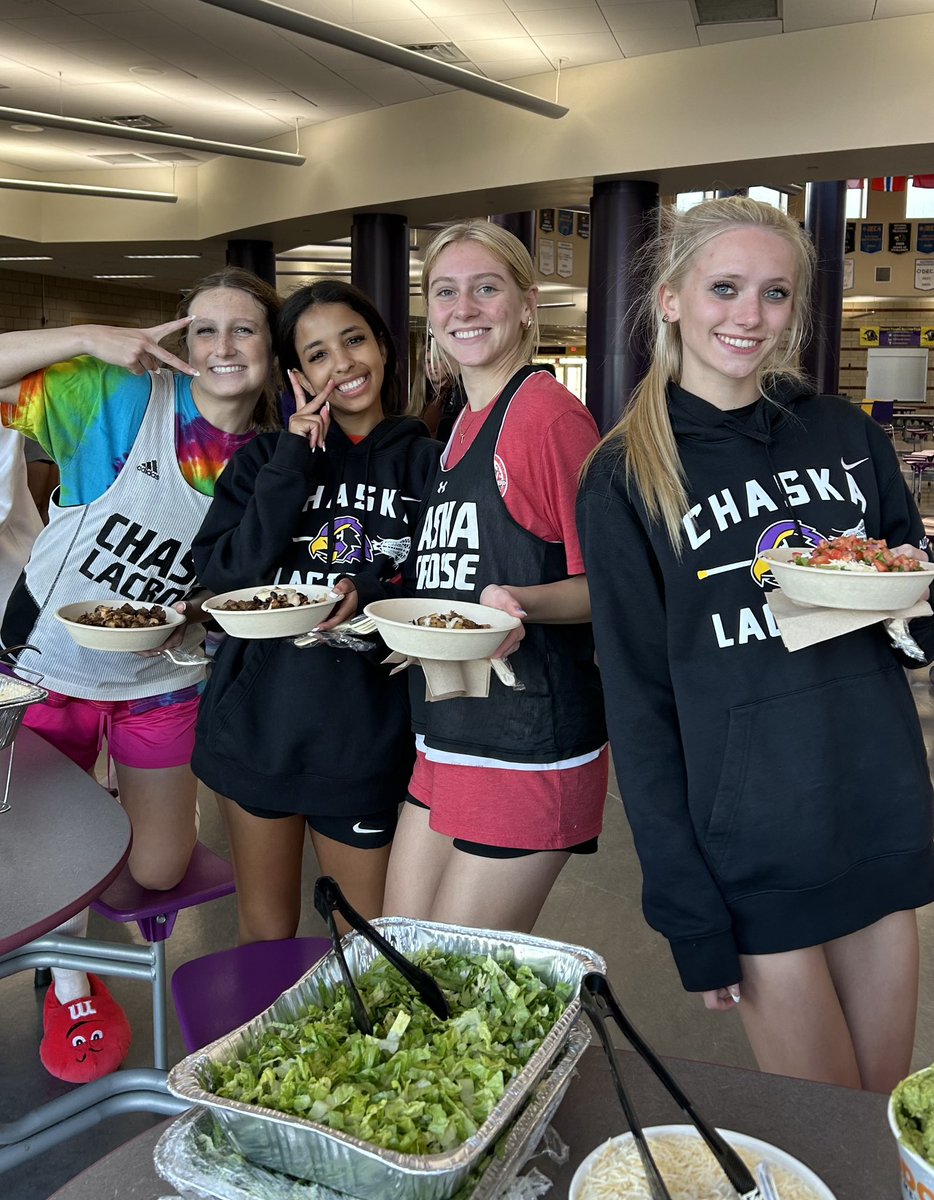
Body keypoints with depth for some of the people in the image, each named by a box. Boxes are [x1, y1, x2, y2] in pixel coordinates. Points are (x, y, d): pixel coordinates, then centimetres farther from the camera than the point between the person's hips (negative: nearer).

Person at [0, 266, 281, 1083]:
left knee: (157, 873, 11)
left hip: (160, 680, 2)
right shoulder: (121, 400, -16)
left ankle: (143, 802, 45)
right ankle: (70, 984, 36)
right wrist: (91, 339, -27)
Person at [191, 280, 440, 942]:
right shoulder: (265, 457, 5)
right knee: (264, 934, 17)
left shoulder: (426, 461, 1)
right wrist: (295, 459, -12)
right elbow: (223, 574, -8)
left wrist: (372, 599, -19)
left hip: (369, 734, -1)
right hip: (258, 720, 2)